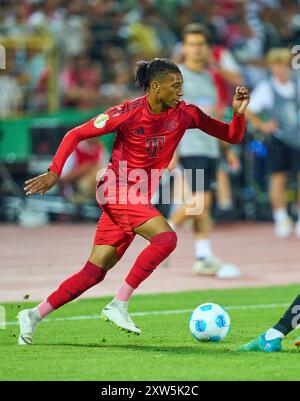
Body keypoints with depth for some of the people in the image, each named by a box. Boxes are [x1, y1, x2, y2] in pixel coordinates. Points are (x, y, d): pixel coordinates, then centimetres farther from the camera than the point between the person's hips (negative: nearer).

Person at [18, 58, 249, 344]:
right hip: (118, 190, -6)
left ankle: (34, 315, 12)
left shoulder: (185, 114, 2)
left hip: (138, 201, 6)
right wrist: (54, 172, -12)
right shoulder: (129, 113, -13)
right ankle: (119, 305, -21)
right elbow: (76, 134, -5)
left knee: (94, 273, 3)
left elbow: (232, 137, 7)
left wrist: (238, 113, -13)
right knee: (166, 237, -26)